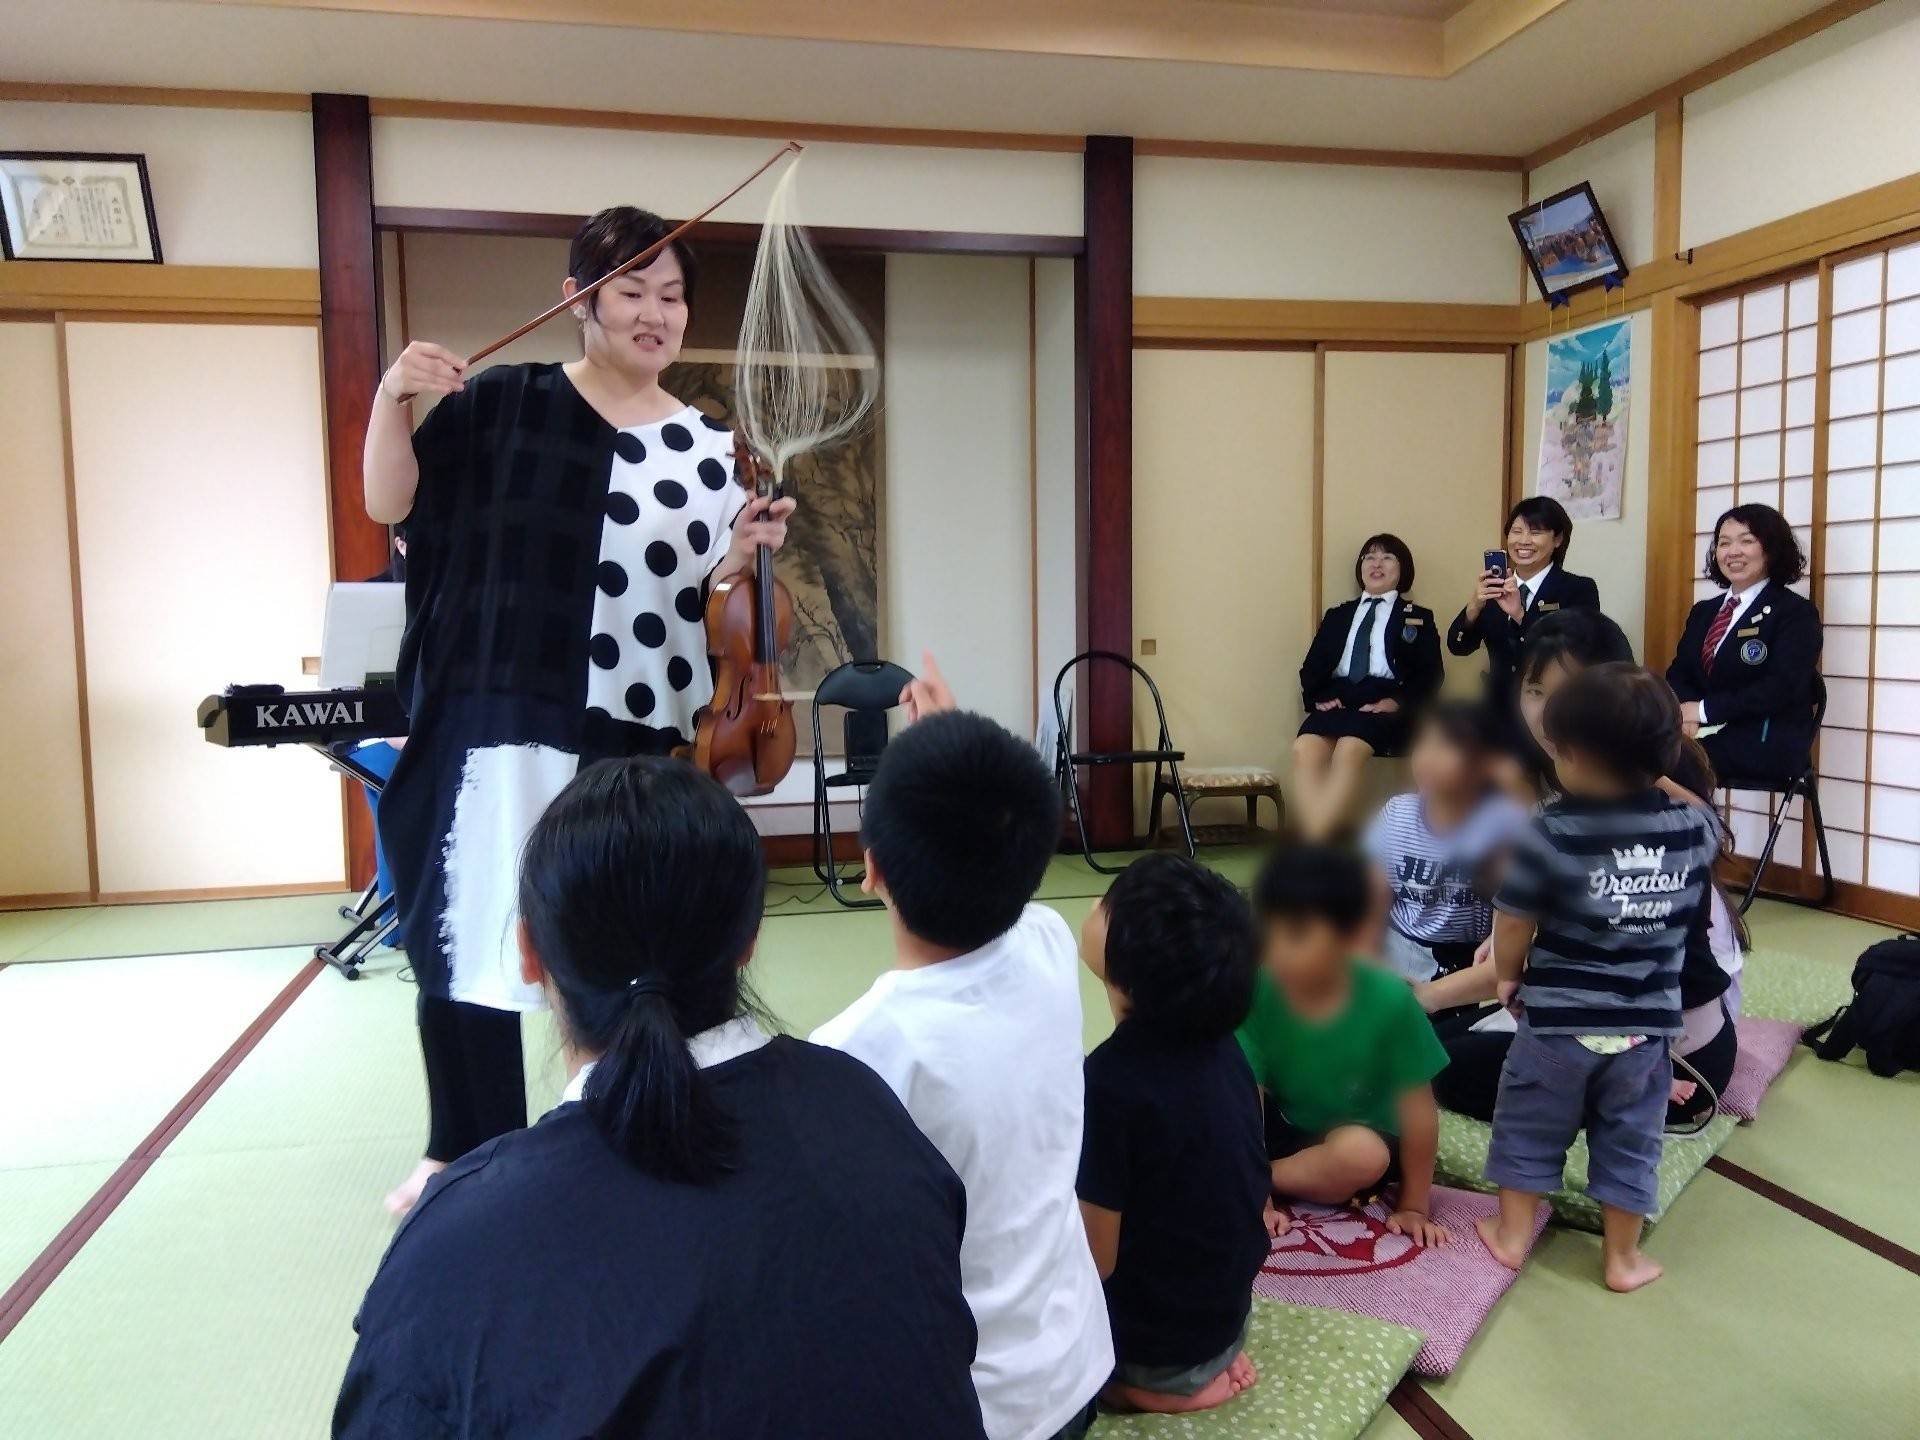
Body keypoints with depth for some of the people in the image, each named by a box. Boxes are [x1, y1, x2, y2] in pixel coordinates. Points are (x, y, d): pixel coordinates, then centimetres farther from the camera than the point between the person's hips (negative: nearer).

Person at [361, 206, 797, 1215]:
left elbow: (707, 604, 9)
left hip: (640, 741, 1)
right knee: (468, 935, 7)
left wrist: (742, 558, -11)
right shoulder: (504, 403, 2)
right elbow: (391, 505, 0)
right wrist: (392, 396, -14)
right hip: (500, 725, -1)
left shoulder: (704, 448, 7)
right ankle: (464, 1151, 28)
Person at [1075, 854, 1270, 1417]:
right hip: (1226, 1315, 7)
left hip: (1150, 1344, -7)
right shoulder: (1217, 1041, -9)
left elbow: (1096, 1259, -24)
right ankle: (1202, 1362, 14)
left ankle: (1149, 1382, 3)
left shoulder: (1111, 1082, -32)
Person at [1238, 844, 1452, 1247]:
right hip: (1285, 1127, 1)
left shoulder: (1389, 999, -27)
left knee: (1360, 1155, -36)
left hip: (1364, 1136, -1)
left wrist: (1413, 1206, -13)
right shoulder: (1256, 994, -22)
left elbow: (1417, 1107, -18)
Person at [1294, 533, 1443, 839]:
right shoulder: (1337, 615, 27)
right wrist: (1319, 697, -5)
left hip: (1384, 705, -3)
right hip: (1337, 701, 3)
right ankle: (1315, 843, -40)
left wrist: (1396, 702, -14)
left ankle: (1317, 842, -41)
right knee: (1305, 748, -33)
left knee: (1349, 750, -37)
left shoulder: (1418, 618, 18)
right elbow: (1311, 667, 18)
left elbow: (1430, 676, 6)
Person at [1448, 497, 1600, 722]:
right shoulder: (1495, 587, 6)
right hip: (1499, 711, 3)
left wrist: (1520, 614, -30)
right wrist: (1474, 605, -21)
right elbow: (1459, 647, -4)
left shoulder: (1580, 590, -5)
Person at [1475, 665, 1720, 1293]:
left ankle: (1512, 1234, 31)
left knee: (1529, 1129, 17)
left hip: (1558, 1023, -3)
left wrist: (1509, 977, 6)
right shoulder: (1694, 828, -9)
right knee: (1629, 1141, 18)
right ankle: (1622, 1257, 30)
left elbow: (1513, 933, -14)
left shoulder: (1550, 834, -21)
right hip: (1646, 1026, 3)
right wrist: (1655, 773, 17)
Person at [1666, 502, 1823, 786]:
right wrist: (1687, 712, -11)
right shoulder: (1702, 612, 21)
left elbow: (1780, 689, -13)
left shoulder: (1797, 613, 0)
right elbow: (1677, 674, 12)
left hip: (1766, 744, -5)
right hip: (1704, 733, 6)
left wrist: (1705, 710, -15)